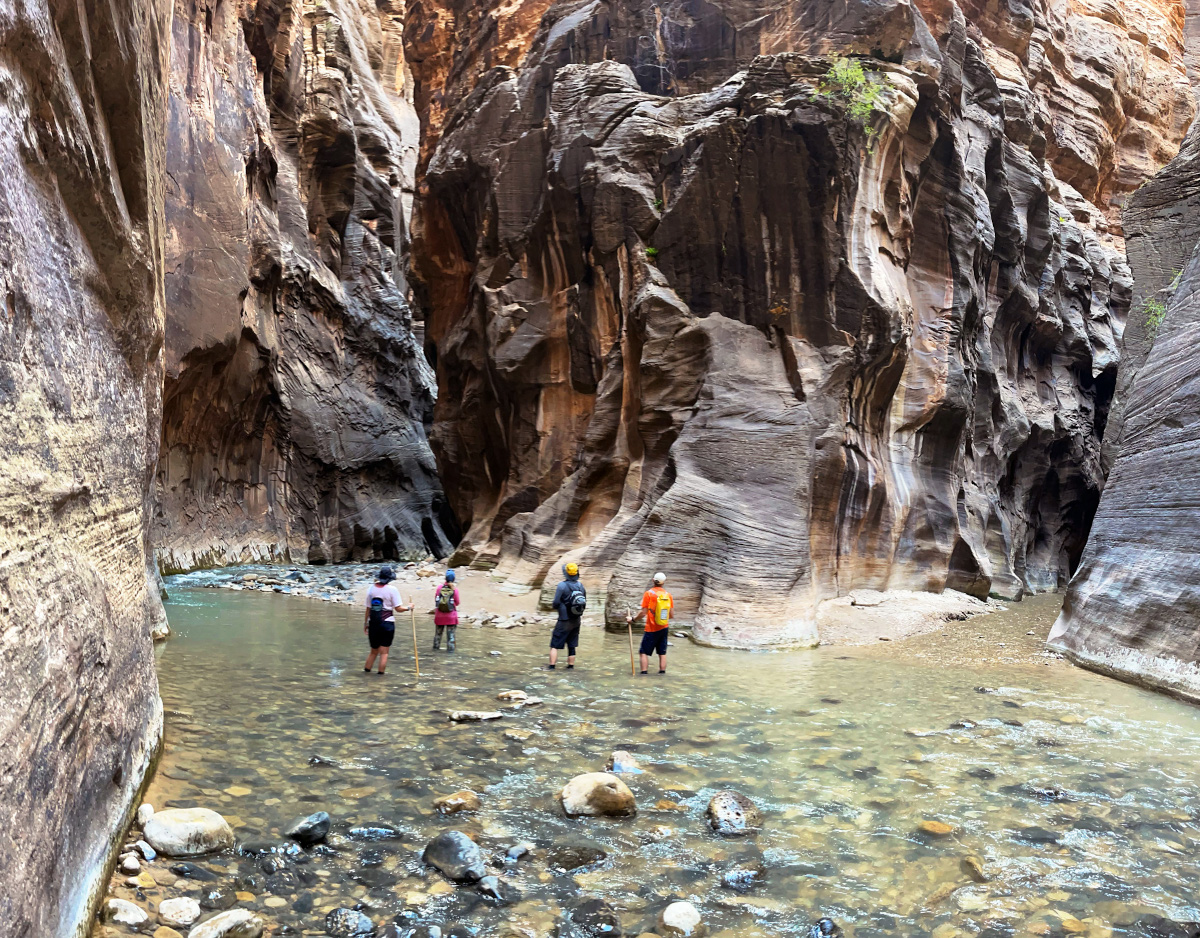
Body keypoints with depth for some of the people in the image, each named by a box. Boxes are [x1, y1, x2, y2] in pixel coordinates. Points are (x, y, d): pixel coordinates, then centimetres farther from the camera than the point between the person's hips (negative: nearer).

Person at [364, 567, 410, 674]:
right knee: (384, 652, 3)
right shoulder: (392, 589, -9)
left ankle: (366, 670, 21)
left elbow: (368, 609, 7)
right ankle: (381, 673, 4)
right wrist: (408, 607, 8)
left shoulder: (371, 589, 3)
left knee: (374, 651, 18)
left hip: (373, 624, 4)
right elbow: (398, 608, -10)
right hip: (387, 624, -4)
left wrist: (365, 623, 16)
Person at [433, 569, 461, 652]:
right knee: (450, 633, 7)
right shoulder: (455, 589, -14)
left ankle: (436, 646, 26)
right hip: (451, 615, -2)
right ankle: (450, 648, 7)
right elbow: (457, 603, -6)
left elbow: (435, 599, 0)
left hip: (439, 615, 2)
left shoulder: (439, 588, -9)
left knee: (438, 632, 17)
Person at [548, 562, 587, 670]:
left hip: (564, 621, -5)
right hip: (576, 621, 6)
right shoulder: (580, 586, 2)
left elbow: (556, 603, -16)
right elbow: (584, 603, 8)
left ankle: (552, 666, -2)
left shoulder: (562, 586, -16)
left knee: (555, 645, 2)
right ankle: (571, 666, 21)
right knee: (572, 645, 16)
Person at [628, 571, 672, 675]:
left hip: (651, 629, -4)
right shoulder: (668, 594, 1)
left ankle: (644, 672, -2)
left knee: (644, 652, 4)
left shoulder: (649, 593, -11)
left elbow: (644, 612, -13)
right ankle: (662, 672, 11)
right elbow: (671, 614, 4)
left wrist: (633, 619, 1)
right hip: (664, 628, 4)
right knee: (662, 653, 11)